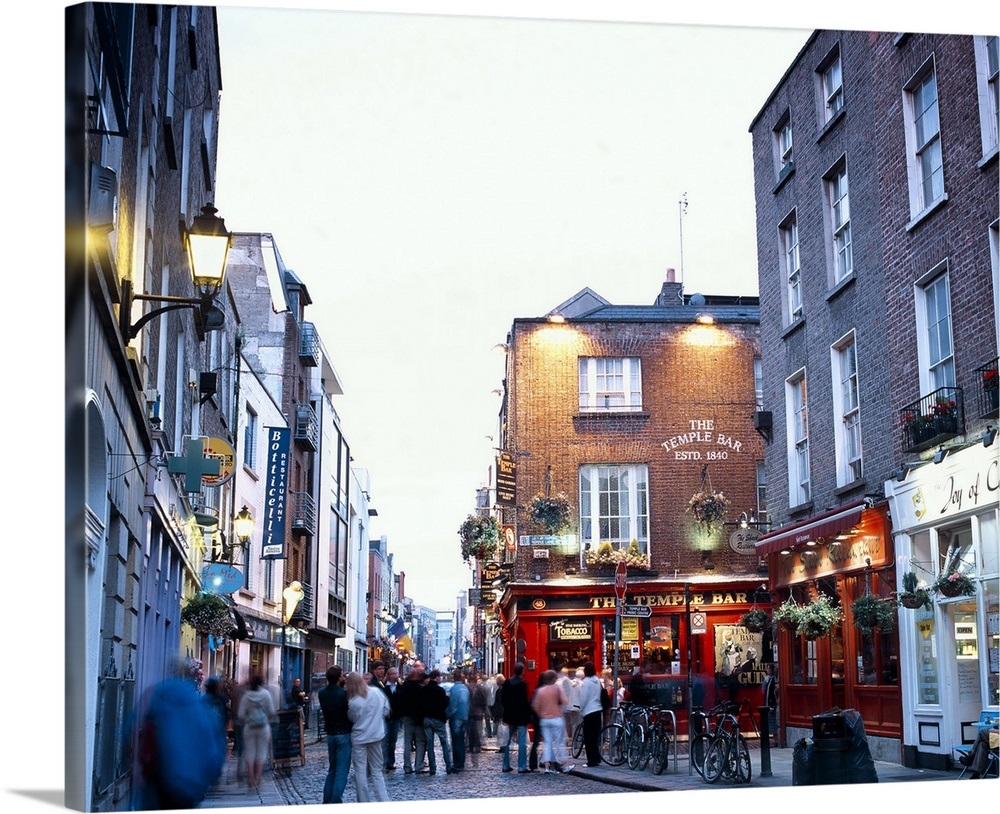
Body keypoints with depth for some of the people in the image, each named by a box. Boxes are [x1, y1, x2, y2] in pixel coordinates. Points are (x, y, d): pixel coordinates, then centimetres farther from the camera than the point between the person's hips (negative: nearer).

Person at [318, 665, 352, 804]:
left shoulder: (322, 693, 0)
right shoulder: (343, 694, -18)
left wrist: (341, 685, 1)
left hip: (330, 734, 7)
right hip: (344, 734, -7)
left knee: (332, 769, 18)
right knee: (342, 771, -3)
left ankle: (327, 801, 18)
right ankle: (336, 802, -6)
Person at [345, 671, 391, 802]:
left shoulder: (353, 702, -19)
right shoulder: (377, 692, -6)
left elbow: (352, 718, -3)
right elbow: (386, 710, 4)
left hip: (359, 738, -4)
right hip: (376, 736, 4)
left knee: (360, 772, 6)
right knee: (377, 771, 13)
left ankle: (364, 803, 9)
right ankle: (383, 801, 10)